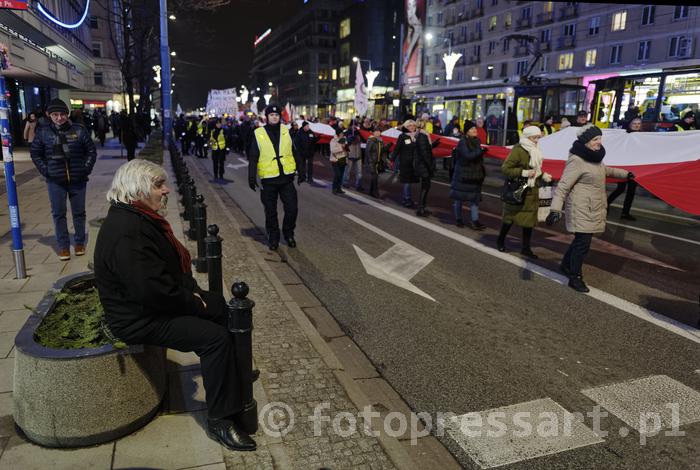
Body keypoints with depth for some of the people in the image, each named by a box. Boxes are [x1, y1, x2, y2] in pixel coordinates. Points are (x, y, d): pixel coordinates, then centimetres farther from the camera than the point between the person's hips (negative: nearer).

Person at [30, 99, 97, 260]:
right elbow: (35, 153, 9)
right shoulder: (43, 132, -1)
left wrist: (86, 168, -2)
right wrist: (45, 170, 0)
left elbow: (91, 151, 5)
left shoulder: (79, 130, -2)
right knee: (58, 214, 5)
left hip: (77, 179, 0)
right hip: (55, 181, 0)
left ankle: (79, 243, 24)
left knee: (79, 212, 10)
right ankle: (63, 246, 14)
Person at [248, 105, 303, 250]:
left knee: (292, 208, 0)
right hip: (268, 179, -1)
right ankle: (273, 237, 23)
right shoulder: (258, 134, 0)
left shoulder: (286, 131, 7)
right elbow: (253, 158, 0)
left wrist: (301, 171, 11)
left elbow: (295, 153, 12)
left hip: (287, 178, 2)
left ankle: (289, 233, 22)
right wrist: (251, 177, -6)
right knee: (271, 212, 7)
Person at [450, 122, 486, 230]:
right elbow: (468, 155, -25)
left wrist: (482, 172, 11)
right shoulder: (462, 142, -12)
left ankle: (475, 221, 4)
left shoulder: (476, 142, 9)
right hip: (462, 174, -6)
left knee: (474, 197, 3)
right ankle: (458, 219, 18)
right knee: (459, 197, 4)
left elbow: (478, 158, 16)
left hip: (474, 175, 7)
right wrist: (481, 151, -36)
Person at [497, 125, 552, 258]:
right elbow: (505, 168, -18)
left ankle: (526, 247, 17)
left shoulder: (534, 150, 10)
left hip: (531, 192, 7)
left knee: (530, 219, 7)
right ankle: (500, 241, 28)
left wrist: (543, 175, 5)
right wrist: (523, 173, -24)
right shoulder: (518, 150, -15)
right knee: (510, 217, 6)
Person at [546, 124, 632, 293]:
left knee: (582, 240, 17)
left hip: (593, 209, 9)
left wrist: (625, 174, 46)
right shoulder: (577, 160, -20)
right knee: (583, 242, -5)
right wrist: (556, 209, -33)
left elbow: (605, 170, 32)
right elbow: (563, 186, -25)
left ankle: (566, 264, 36)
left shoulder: (595, 157, 10)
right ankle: (575, 278, 7)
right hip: (582, 209, -9)